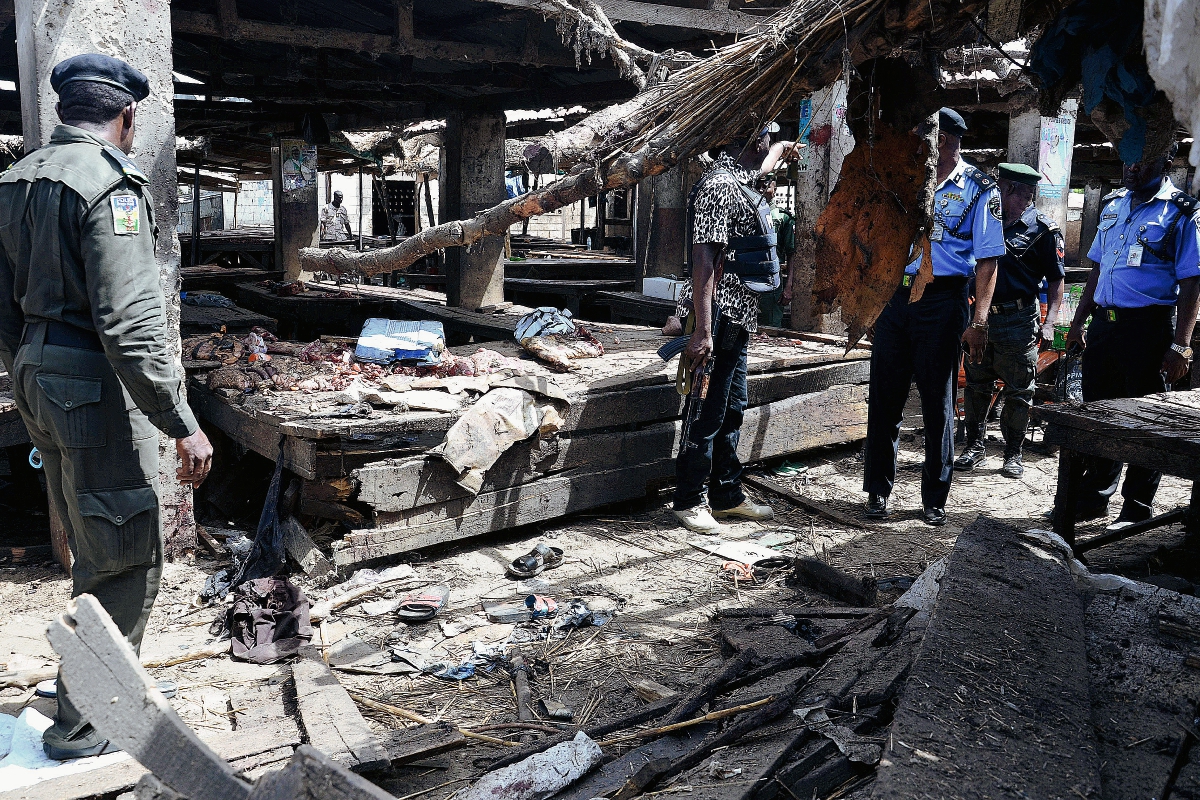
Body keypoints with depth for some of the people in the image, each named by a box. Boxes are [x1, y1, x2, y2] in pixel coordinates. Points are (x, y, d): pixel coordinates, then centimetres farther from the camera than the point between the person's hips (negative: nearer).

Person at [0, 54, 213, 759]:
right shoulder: (109, 184, -16)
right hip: (97, 387, -10)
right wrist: (184, 425, -22)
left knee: (95, 549, 21)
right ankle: (82, 723, 11)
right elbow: (131, 325, -24)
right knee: (128, 558, 1)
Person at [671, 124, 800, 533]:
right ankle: (689, 501, 9)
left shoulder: (740, 180, 14)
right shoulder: (718, 186, -16)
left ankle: (727, 496, 25)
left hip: (738, 318, 10)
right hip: (719, 317, -10)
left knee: (731, 408, 15)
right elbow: (704, 261, -23)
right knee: (707, 412, -3)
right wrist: (703, 331, -27)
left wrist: (782, 148, 63)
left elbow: (761, 166, 42)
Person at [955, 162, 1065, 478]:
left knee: (1018, 392, 3)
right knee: (976, 386, 10)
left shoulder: (1043, 229, -4)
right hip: (980, 316, 5)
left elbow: (1056, 280, -4)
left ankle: (1013, 454, 14)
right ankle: (975, 446, 22)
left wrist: (1049, 322, -14)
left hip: (1018, 321, -5)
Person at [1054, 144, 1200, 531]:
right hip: (1103, 324, 6)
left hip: (1148, 328, -6)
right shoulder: (1114, 206, 14)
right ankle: (1093, 497, 25)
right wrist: (1078, 322, 16)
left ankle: (1137, 511, 12)